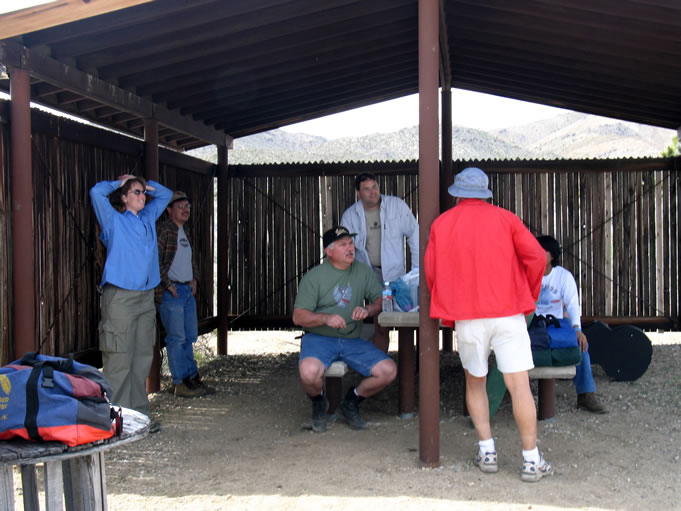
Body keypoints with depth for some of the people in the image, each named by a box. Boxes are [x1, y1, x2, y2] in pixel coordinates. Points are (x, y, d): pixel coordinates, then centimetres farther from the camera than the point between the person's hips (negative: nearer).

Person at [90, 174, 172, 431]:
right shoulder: (114, 220, 0)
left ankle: (139, 414, 17)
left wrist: (146, 184, 16)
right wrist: (118, 183, 3)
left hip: (146, 297, 7)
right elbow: (96, 192, -14)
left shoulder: (148, 218, 17)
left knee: (143, 358, 9)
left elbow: (165, 194, 31)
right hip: (120, 297, -7)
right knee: (119, 360, -8)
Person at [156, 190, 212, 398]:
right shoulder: (163, 229, -10)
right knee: (177, 338, -5)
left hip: (187, 290, 9)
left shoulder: (185, 231, 17)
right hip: (171, 292, -9)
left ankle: (191, 377, 24)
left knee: (190, 336, 14)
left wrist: (194, 278, 14)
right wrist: (168, 284, -16)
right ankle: (181, 383, 1)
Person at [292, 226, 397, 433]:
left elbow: (379, 300, 11)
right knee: (309, 371, -36)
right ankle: (319, 404, 3)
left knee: (388, 370, -18)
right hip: (319, 339, -3)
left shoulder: (362, 271, 10)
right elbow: (298, 316, -6)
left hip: (353, 340, 4)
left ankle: (351, 402, 11)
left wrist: (368, 310, -12)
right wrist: (326, 318, -24)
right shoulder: (314, 277, -2)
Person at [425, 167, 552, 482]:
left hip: (467, 318, 1)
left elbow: (431, 273, 8)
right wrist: (529, 296, 10)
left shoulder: (441, 224, 8)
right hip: (508, 314, -1)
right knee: (519, 385, -1)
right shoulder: (504, 219, 5)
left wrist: (447, 308, 22)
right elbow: (536, 257, -4)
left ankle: (487, 451, 14)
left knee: (475, 383, 18)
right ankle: (531, 460, 1)